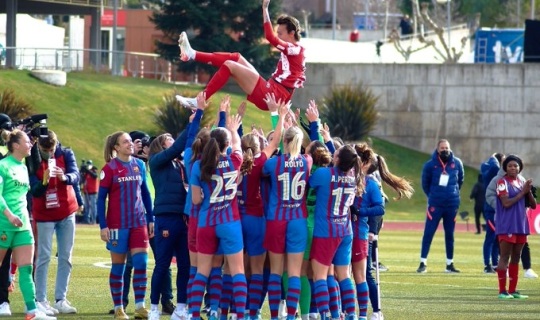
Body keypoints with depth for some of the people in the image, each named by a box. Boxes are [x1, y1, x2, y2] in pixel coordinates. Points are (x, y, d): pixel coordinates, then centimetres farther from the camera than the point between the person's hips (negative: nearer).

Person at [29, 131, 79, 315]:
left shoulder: (66, 154, -5)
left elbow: (75, 176, -19)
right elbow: (34, 191, -15)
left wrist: (65, 177, -42)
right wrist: (44, 181, -36)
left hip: (67, 213, 3)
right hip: (44, 215, -3)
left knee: (65, 258, 4)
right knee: (44, 257, -6)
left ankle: (61, 300, 8)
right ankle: (41, 300, -5)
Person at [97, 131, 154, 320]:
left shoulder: (139, 165, 6)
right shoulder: (110, 168, -7)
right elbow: (101, 198, -6)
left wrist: (151, 219, 12)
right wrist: (103, 226, -11)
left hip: (139, 222, 4)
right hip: (118, 224, -4)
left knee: (141, 263, -6)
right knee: (118, 266, 4)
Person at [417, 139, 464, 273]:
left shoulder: (456, 163, 0)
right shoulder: (430, 165, -6)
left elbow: (460, 179, 16)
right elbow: (425, 183, 8)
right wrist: (432, 195, 9)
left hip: (452, 204, 2)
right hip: (435, 204, -2)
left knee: (450, 235, 10)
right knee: (428, 233, -6)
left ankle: (450, 264, 17)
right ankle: (423, 263, -3)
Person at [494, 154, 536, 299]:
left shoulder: (522, 182, 12)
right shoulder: (503, 182, -6)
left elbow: (533, 205, 12)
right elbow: (506, 203, -18)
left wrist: (529, 191, -5)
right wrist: (522, 192, -14)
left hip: (521, 226, 7)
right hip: (506, 226, -7)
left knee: (516, 258, 9)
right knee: (505, 257, -6)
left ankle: (513, 290, 14)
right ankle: (502, 291, -5)